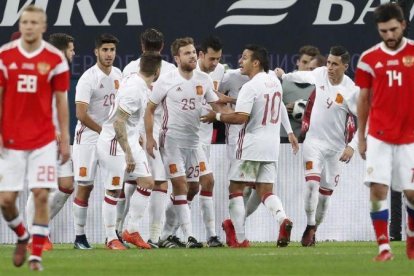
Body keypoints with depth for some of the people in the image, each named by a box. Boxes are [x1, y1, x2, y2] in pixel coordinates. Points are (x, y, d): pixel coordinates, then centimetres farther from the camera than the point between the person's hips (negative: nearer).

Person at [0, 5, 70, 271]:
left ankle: (36, 256, 0)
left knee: (41, 195, -10)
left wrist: (65, 140, 2)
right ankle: (22, 236, 29)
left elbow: (61, 101, 3)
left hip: (43, 140, -1)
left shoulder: (55, 59, -2)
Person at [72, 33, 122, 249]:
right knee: (85, 187, -3)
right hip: (88, 138, -6)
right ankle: (80, 236, 4)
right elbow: (81, 114, -20)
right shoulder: (88, 79, -15)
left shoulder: (117, 74, 7)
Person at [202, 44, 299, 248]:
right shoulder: (275, 82, 11)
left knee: (236, 189, 3)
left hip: (251, 146, -7)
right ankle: (282, 219, -21)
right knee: (266, 191, 8)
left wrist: (217, 116, -11)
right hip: (272, 146, 7)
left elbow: (241, 117, -23)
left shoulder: (250, 87, -15)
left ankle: (240, 239, -2)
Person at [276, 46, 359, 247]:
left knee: (325, 193, 8)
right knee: (312, 182, -20)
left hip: (335, 147, -1)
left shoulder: (352, 92, -17)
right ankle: (309, 226, -11)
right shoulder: (319, 74, -7)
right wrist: (284, 76, 28)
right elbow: (302, 76, 18)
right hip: (314, 141, 1)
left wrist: (352, 146, -19)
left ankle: (314, 229, 27)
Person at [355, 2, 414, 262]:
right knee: (378, 188, -10)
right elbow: (364, 99, 10)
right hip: (379, 136, 0)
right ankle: (384, 247, -8)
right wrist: (361, 137, 9)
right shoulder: (369, 59, 2)